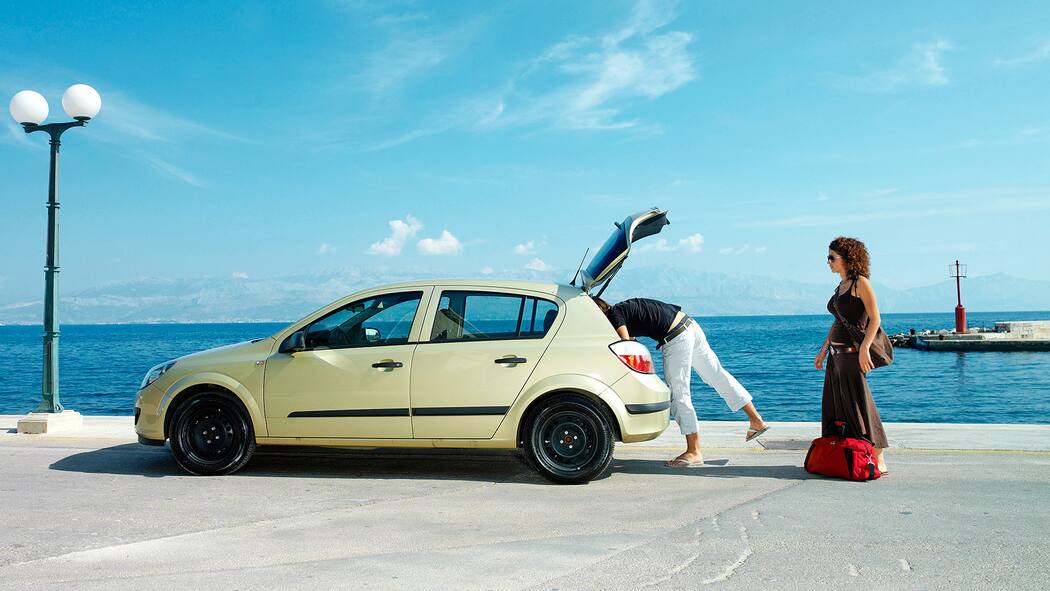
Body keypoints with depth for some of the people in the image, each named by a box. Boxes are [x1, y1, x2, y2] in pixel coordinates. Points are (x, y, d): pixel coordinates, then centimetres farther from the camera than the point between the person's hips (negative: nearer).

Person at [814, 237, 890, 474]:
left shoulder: (861, 283, -8)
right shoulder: (841, 286, 16)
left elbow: (875, 319, -14)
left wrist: (864, 349, -22)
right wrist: (823, 350, 20)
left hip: (852, 353, -9)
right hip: (836, 354, 9)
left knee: (860, 406, -7)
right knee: (835, 408, 9)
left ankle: (878, 460, -2)